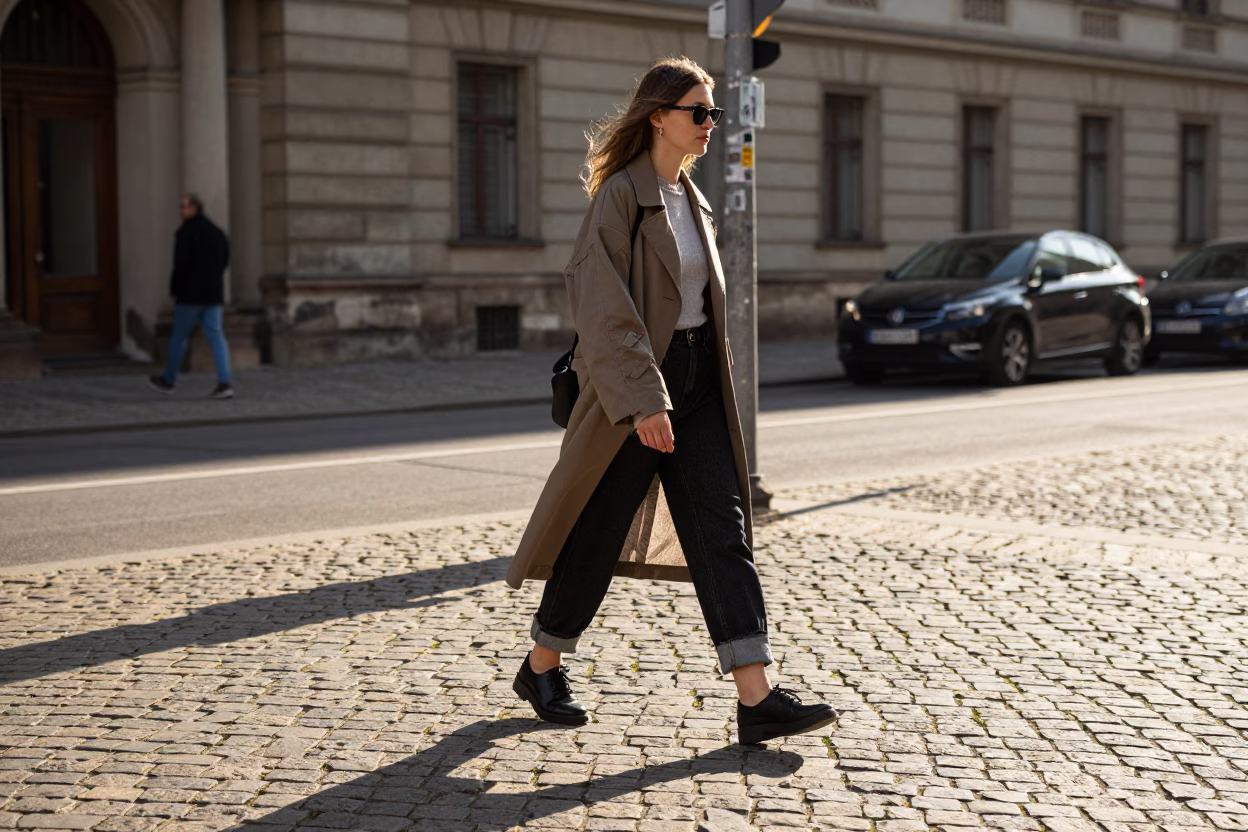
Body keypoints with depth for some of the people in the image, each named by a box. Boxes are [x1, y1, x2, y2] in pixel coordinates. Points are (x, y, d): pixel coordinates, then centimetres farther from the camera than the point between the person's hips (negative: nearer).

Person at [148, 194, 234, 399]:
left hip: (190, 295, -6)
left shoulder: (186, 232, -11)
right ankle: (225, 382, -11)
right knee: (216, 337, 0)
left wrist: (174, 289, -5)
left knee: (179, 336, 9)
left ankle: (168, 380, 22)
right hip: (214, 294, 6)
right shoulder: (217, 232, 11)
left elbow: (181, 264, -17)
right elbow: (225, 261, 17)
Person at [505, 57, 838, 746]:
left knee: (723, 529, -2)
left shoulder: (691, 199, 13)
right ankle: (541, 668, 25)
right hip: (634, 388, -7)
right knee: (596, 535, 4)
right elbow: (605, 307, -19)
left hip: (695, 383, 7)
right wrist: (641, 401, -23)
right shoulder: (620, 195, -12)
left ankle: (756, 699, -4)